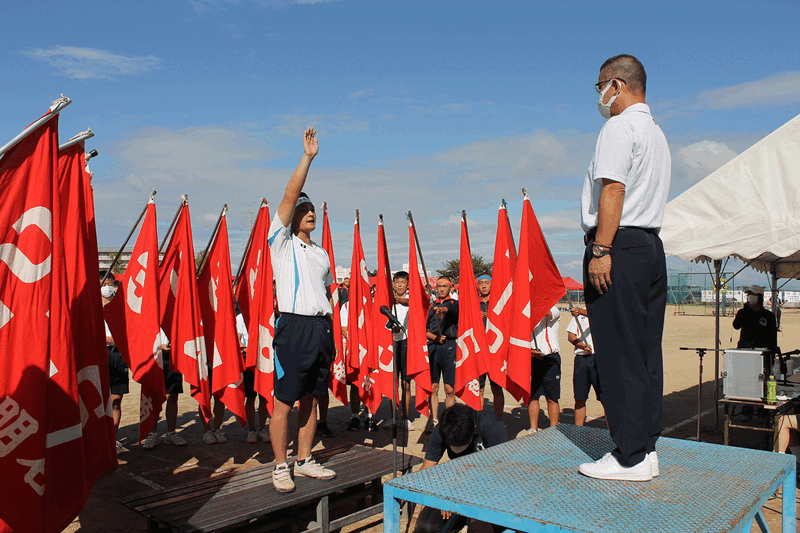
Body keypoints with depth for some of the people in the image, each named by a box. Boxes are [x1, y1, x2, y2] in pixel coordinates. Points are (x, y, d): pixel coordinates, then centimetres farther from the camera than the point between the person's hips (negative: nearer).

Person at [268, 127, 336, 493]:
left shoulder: (321, 253, 21)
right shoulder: (282, 242, 3)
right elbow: (290, 195, -8)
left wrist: (332, 332, 17)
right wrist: (308, 156, -8)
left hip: (322, 328, 6)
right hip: (295, 327, -6)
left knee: (310, 399, 12)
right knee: (284, 401, -1)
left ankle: (304, 461, 23)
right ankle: (280, 467, 10)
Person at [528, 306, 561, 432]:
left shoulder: (553, 311, 0)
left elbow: (545, 312, -25)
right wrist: (529, 349, -6)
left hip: (550, 359, -4)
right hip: (532, 359, 4)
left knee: (552, 398, 2)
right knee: (532, 396, 6)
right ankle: (533, 430, 15)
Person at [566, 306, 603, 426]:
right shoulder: (578, 314, 18)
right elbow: (570, 335, 10)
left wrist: (580, 312, -40)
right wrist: (582, 345, -9)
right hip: (580, 357, 4)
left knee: (605, 398, -5)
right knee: (579, 398, 8)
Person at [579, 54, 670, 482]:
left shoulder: (619, 127, -6)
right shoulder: (657, 132, 24)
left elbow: (613, 190, -17)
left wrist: (600, 250, -20)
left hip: (619, 244, -10)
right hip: (651, 245, 10)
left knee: (619, 354, -6)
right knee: (646, 352, 10)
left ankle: (629, 458, 0)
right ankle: (646, 449, 17)